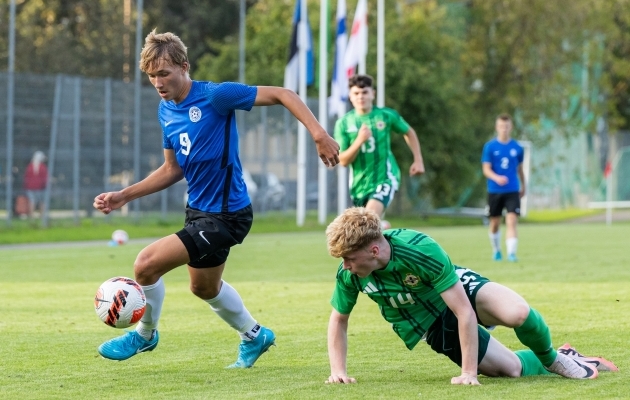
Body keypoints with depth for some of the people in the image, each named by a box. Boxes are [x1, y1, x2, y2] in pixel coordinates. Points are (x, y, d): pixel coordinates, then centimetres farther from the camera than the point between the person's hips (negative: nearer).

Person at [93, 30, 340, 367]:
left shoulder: (215, 96, -21)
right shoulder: (166, 110, 2)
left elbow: (282, 95, -18)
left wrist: (319, 134, -28)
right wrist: (124, 196, 5)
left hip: (225, 215, -9)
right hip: (198, 210, 9)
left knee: (146, 264, -15)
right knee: (204, 287, 27)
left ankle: (144, 335, 12)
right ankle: (254, 336, 51)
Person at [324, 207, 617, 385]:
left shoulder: (421, 249, -37)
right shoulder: (349, 273, -24)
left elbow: (465, 312, -34)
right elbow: (338, 321, -4)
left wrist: (469, 372, -34)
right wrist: (338, 371, -17)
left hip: (460, 289, -4)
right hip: (434, 328, 4)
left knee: (518, 313, -35)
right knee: (511, 369, -1)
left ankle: (553, 359, -4)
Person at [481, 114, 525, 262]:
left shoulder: (517, 148, 3)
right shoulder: (490, 147, -3)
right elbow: (486, 169, -8)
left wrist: (523, 186, 23)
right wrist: (496, 178, -27)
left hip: (512, 191, 0)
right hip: (494, 191, 0)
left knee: (512, 221, -14)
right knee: (495, 223, 10)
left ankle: (511, 253, -19)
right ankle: (496, 250, 32)